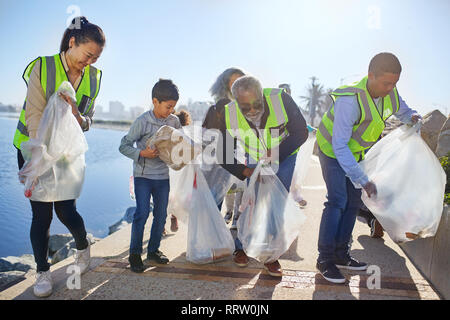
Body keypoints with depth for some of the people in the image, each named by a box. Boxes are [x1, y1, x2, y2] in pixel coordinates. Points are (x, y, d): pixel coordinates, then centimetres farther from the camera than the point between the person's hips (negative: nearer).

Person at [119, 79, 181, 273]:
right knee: (142, 213, -10)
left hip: (163, 175, 5)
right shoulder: (142, 122, -12)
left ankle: (153, 250, 26)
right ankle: (135, 253, 8)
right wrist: (142, 153, -23)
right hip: (143, 175, -4)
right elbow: (124, 146, -8)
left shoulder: (174, 121, 1)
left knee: (161, 214, 9)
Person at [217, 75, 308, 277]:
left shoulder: (281, 99, -33)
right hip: (254, 160, 1)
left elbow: (300, 133, -22)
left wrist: (276, 155, -31)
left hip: (284, 157, -1)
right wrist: (245, 172, -31)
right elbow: (225, 155, -16)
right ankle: (241, 248, 19)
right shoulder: (229, 115, -26)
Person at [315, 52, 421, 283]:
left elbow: (403, 111, 11)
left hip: (354, 152, 8)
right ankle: (325, 259, -5)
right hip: (332, 150, -7)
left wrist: (413, 117, -16)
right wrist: (363, 181, -37)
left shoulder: (390, 94, -11)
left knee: (353, 202, 6)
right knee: (337, 201, -15)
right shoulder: (350, 100, -34)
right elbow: (339, 147, -35)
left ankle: (340, 255, 17)